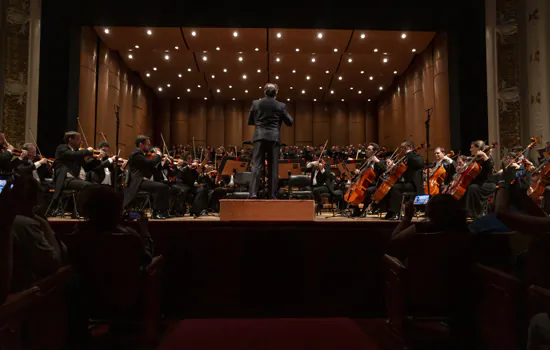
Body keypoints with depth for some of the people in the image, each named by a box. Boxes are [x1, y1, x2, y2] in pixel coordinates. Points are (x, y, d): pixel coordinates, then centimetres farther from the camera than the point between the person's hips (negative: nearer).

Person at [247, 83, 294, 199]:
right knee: (273, 167, 4)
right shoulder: (281, 106, 2)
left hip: (259, 137, 1)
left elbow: (250, 121, 12)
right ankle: (272, 195, 5)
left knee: (256, 165, -1)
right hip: (274, 138, 0)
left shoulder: (256, 103, 6)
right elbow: (290, 122, 8)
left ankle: (253, 192, -13)